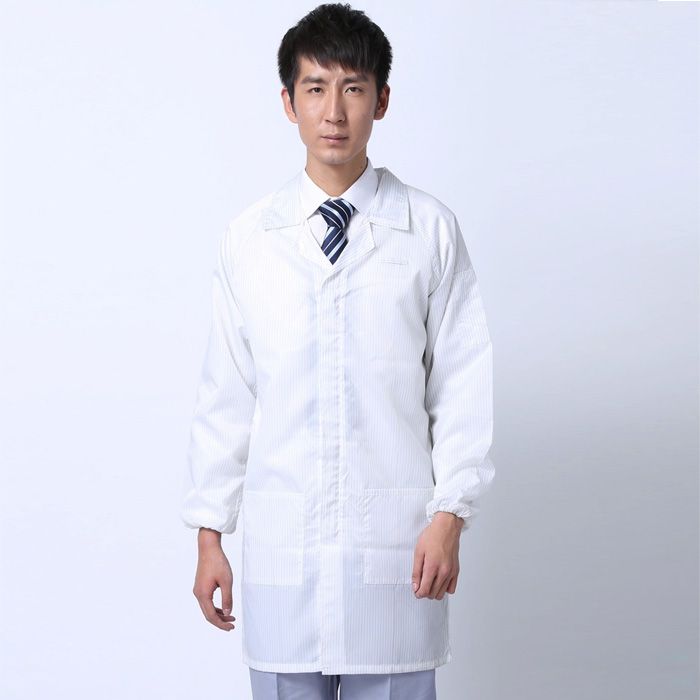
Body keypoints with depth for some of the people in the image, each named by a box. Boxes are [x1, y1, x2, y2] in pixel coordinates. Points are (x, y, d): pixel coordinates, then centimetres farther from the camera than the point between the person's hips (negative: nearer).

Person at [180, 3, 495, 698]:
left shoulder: (430, 229, 1)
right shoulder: (248, 238, 4)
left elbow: (462, 384, 1)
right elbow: (224, 395, 6)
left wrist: (450, 515, -5)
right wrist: (209, 535, 5)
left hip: (396, 539, -1)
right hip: (282, 540, 1)